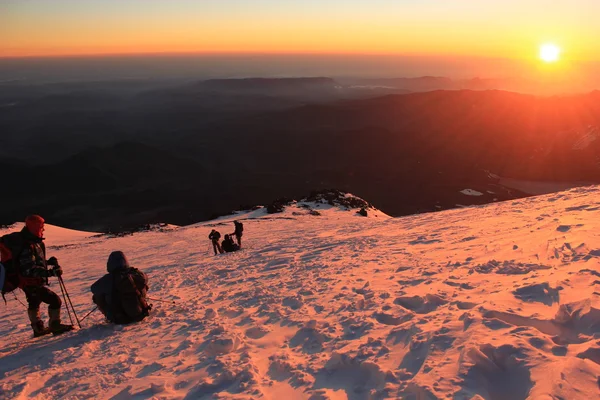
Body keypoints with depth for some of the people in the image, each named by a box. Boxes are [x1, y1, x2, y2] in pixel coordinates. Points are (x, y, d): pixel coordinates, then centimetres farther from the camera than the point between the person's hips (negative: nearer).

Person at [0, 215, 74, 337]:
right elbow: (29, 269, -34)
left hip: (28, 282, 11)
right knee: (55, 300, -9)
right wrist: (50, 272, -38)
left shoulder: (33, 242, 3)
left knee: (34, 303, 26)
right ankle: (55, 325, 5)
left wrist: (48, 262, 4)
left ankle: (38, 329, 44)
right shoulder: (27, 247, -28)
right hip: (32, 283, -11)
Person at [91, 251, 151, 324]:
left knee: (97, 296, 13)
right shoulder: (137, 274, -12)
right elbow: (145, 278, 12)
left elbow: (94, 288, 5)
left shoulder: (107, 280, -15)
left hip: (118, 320, -2)